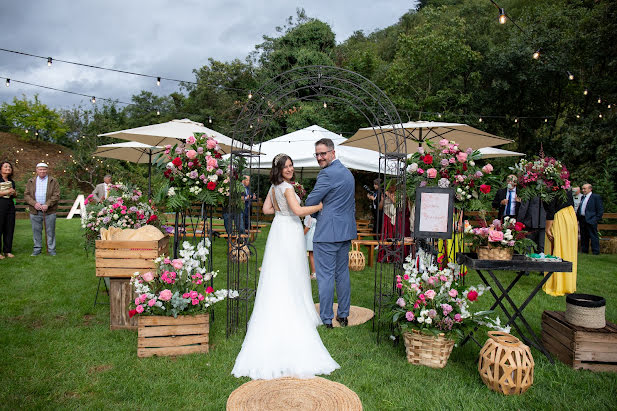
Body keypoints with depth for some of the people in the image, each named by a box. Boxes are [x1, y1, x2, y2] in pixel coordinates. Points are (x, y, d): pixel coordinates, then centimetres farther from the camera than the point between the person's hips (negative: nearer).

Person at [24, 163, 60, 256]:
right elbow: (26, 195, 7)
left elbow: (56, 195, -3)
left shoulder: (53, 181, 4)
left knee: (50, 231, 2)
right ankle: (37, 248, 18)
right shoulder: (31, 182, 12)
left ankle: (51, 249, 10)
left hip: (49, 211, -2)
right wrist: (34, 203, -11)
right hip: (35, 211, 2)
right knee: (36, 231, 7)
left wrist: (47, 205, -15)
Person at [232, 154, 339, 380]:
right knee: (290, 275, 1)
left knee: (277, 274, 13)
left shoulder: (274, 187, 9)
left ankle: (277, 312, 22)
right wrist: (319, 206, -17)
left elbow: (266, 209, 15)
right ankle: (291, 313, 10)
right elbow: (298, 211, -28)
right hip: (289, 232, -8)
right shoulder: (287, 188, -17)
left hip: (278, 229, 8)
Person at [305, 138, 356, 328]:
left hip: (327, 233, -9)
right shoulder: (348, 172, 15)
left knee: (325, 276, -1)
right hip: (346, 231, 9)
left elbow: (310, 202, -13)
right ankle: (343, 315, 25)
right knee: (342, 273, 15)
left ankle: (326, 320, 6)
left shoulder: (327, 174, -15)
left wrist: (317, 213, 7)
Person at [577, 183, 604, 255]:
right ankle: (584, 251, 20)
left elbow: (600, 209, -7)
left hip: (591, 220, -7)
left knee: (593, 236, -4)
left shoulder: (596, 197, -4)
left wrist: (597, 219, -12)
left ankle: (596, 252, 1)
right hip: (582, 220, 7)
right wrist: (577, 217, 12)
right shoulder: (583, 197, 17)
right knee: (583, 236, 12)